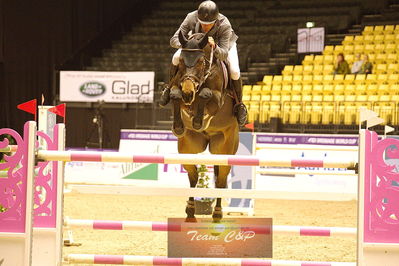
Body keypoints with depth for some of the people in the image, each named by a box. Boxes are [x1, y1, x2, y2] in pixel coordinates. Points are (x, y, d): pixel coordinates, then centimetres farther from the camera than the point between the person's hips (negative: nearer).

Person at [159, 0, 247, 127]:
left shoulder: (225, 25, -44)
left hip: (224, 43, -2)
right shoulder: (192, 18, -38)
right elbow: (174, 40, -35)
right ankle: (170, 88, 11)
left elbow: (224, 54, -42)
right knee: (177, 58, -17)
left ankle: (239, 104, 2)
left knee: (234, 72, -23)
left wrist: (214, 47, -64)